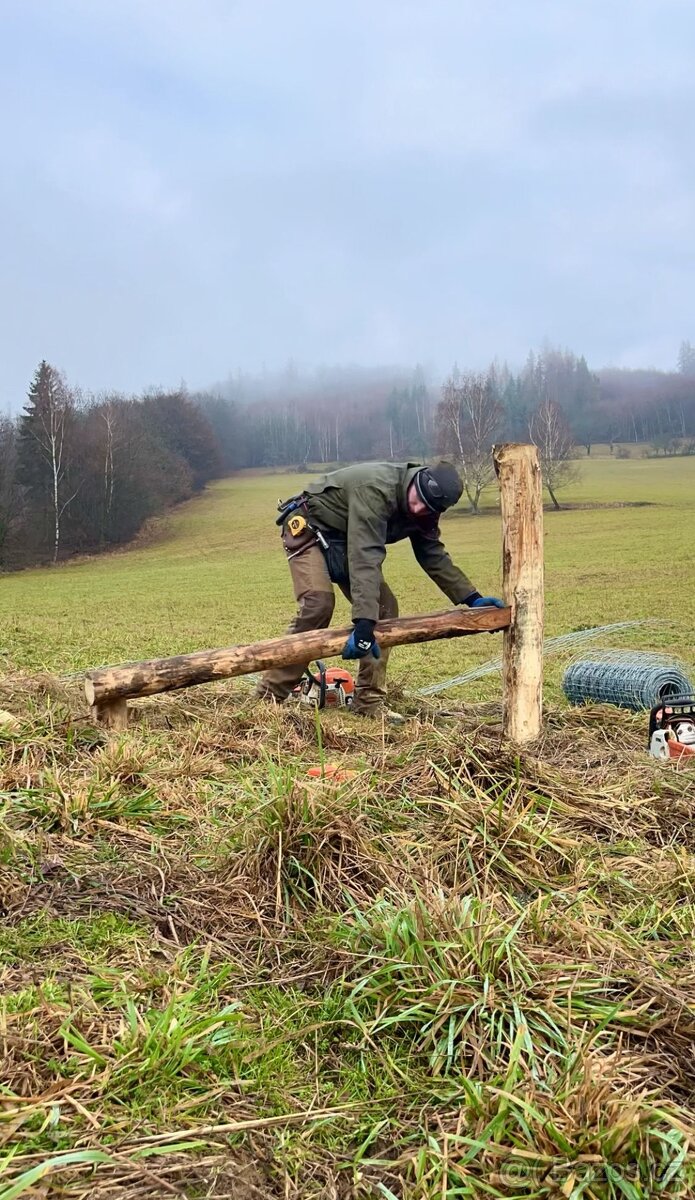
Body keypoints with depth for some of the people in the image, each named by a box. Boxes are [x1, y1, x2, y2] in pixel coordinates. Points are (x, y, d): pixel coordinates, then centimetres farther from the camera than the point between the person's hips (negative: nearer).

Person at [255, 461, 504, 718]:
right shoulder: (376, 489, -35)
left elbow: (434, 557, 1)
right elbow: (365, 557, -43)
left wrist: (472, 599, -9)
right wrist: (364, 623, -49)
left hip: (342, 542, 8)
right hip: (308, 528, -8)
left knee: (385, 607, -5)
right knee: (319, 603, -29)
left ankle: (370, 703, -3)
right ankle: (268, 696, -23)